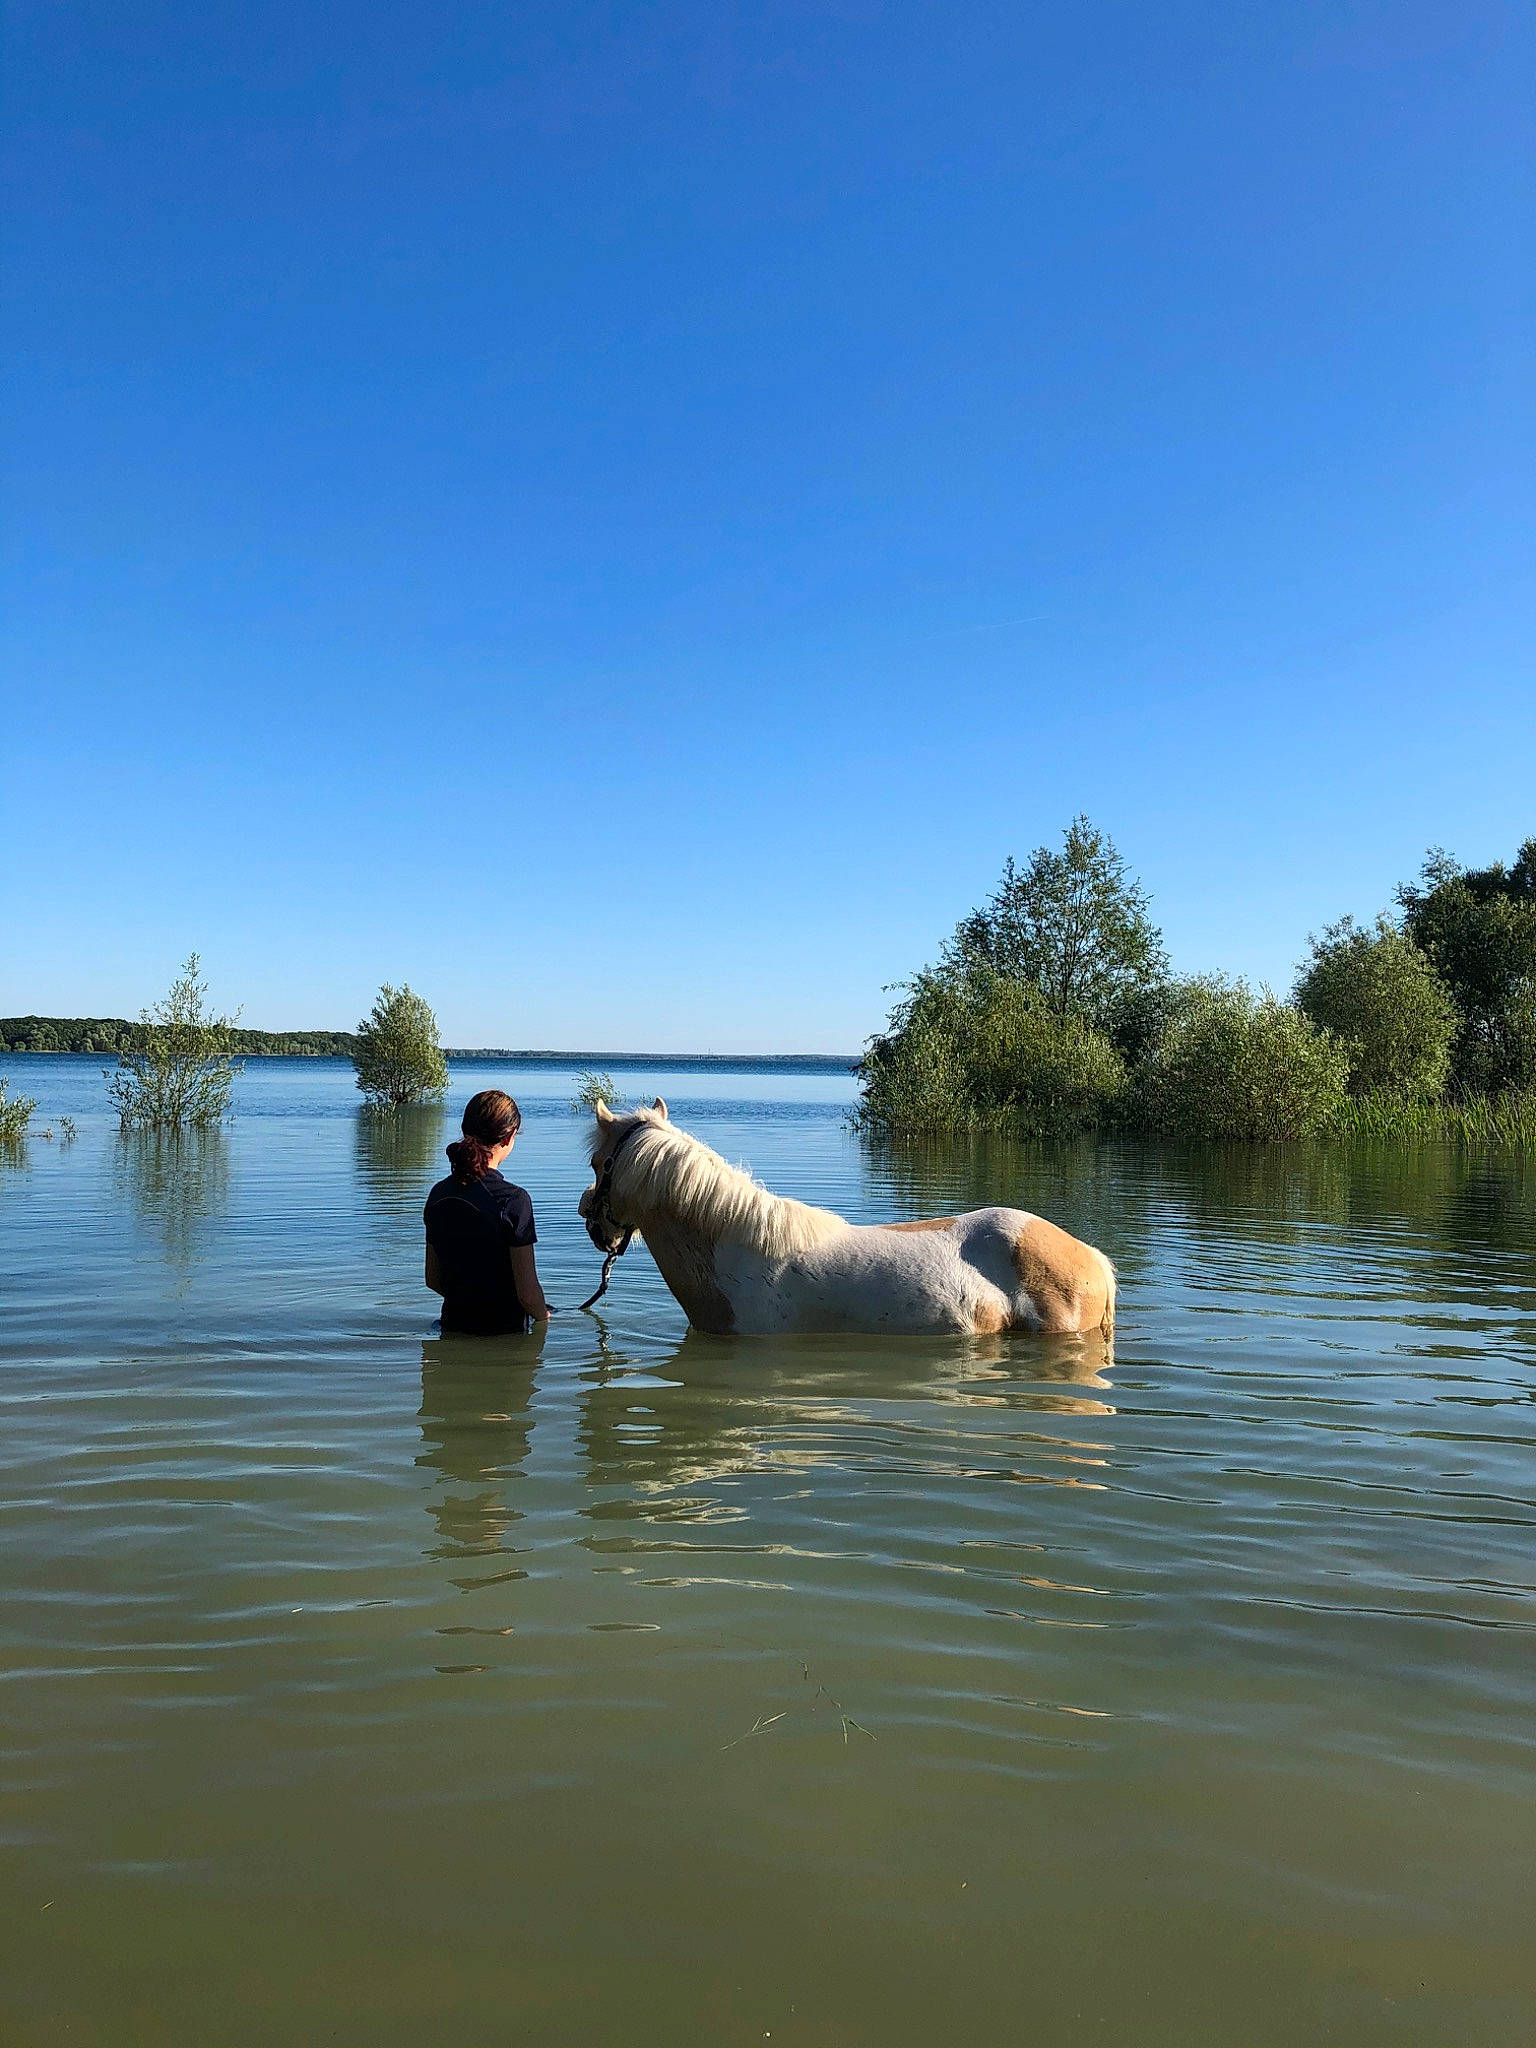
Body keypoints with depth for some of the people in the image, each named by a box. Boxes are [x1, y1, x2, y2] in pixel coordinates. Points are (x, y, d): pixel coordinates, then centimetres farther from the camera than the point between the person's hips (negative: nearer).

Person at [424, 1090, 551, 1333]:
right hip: (504, 1334, -6)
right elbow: (527, 1292, -14)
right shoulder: (513, 1199, -17)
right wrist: (543, 1318, 6)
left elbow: (433, 1280, 11)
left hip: (453, 1324, 6)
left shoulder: (439, 1194, 2)